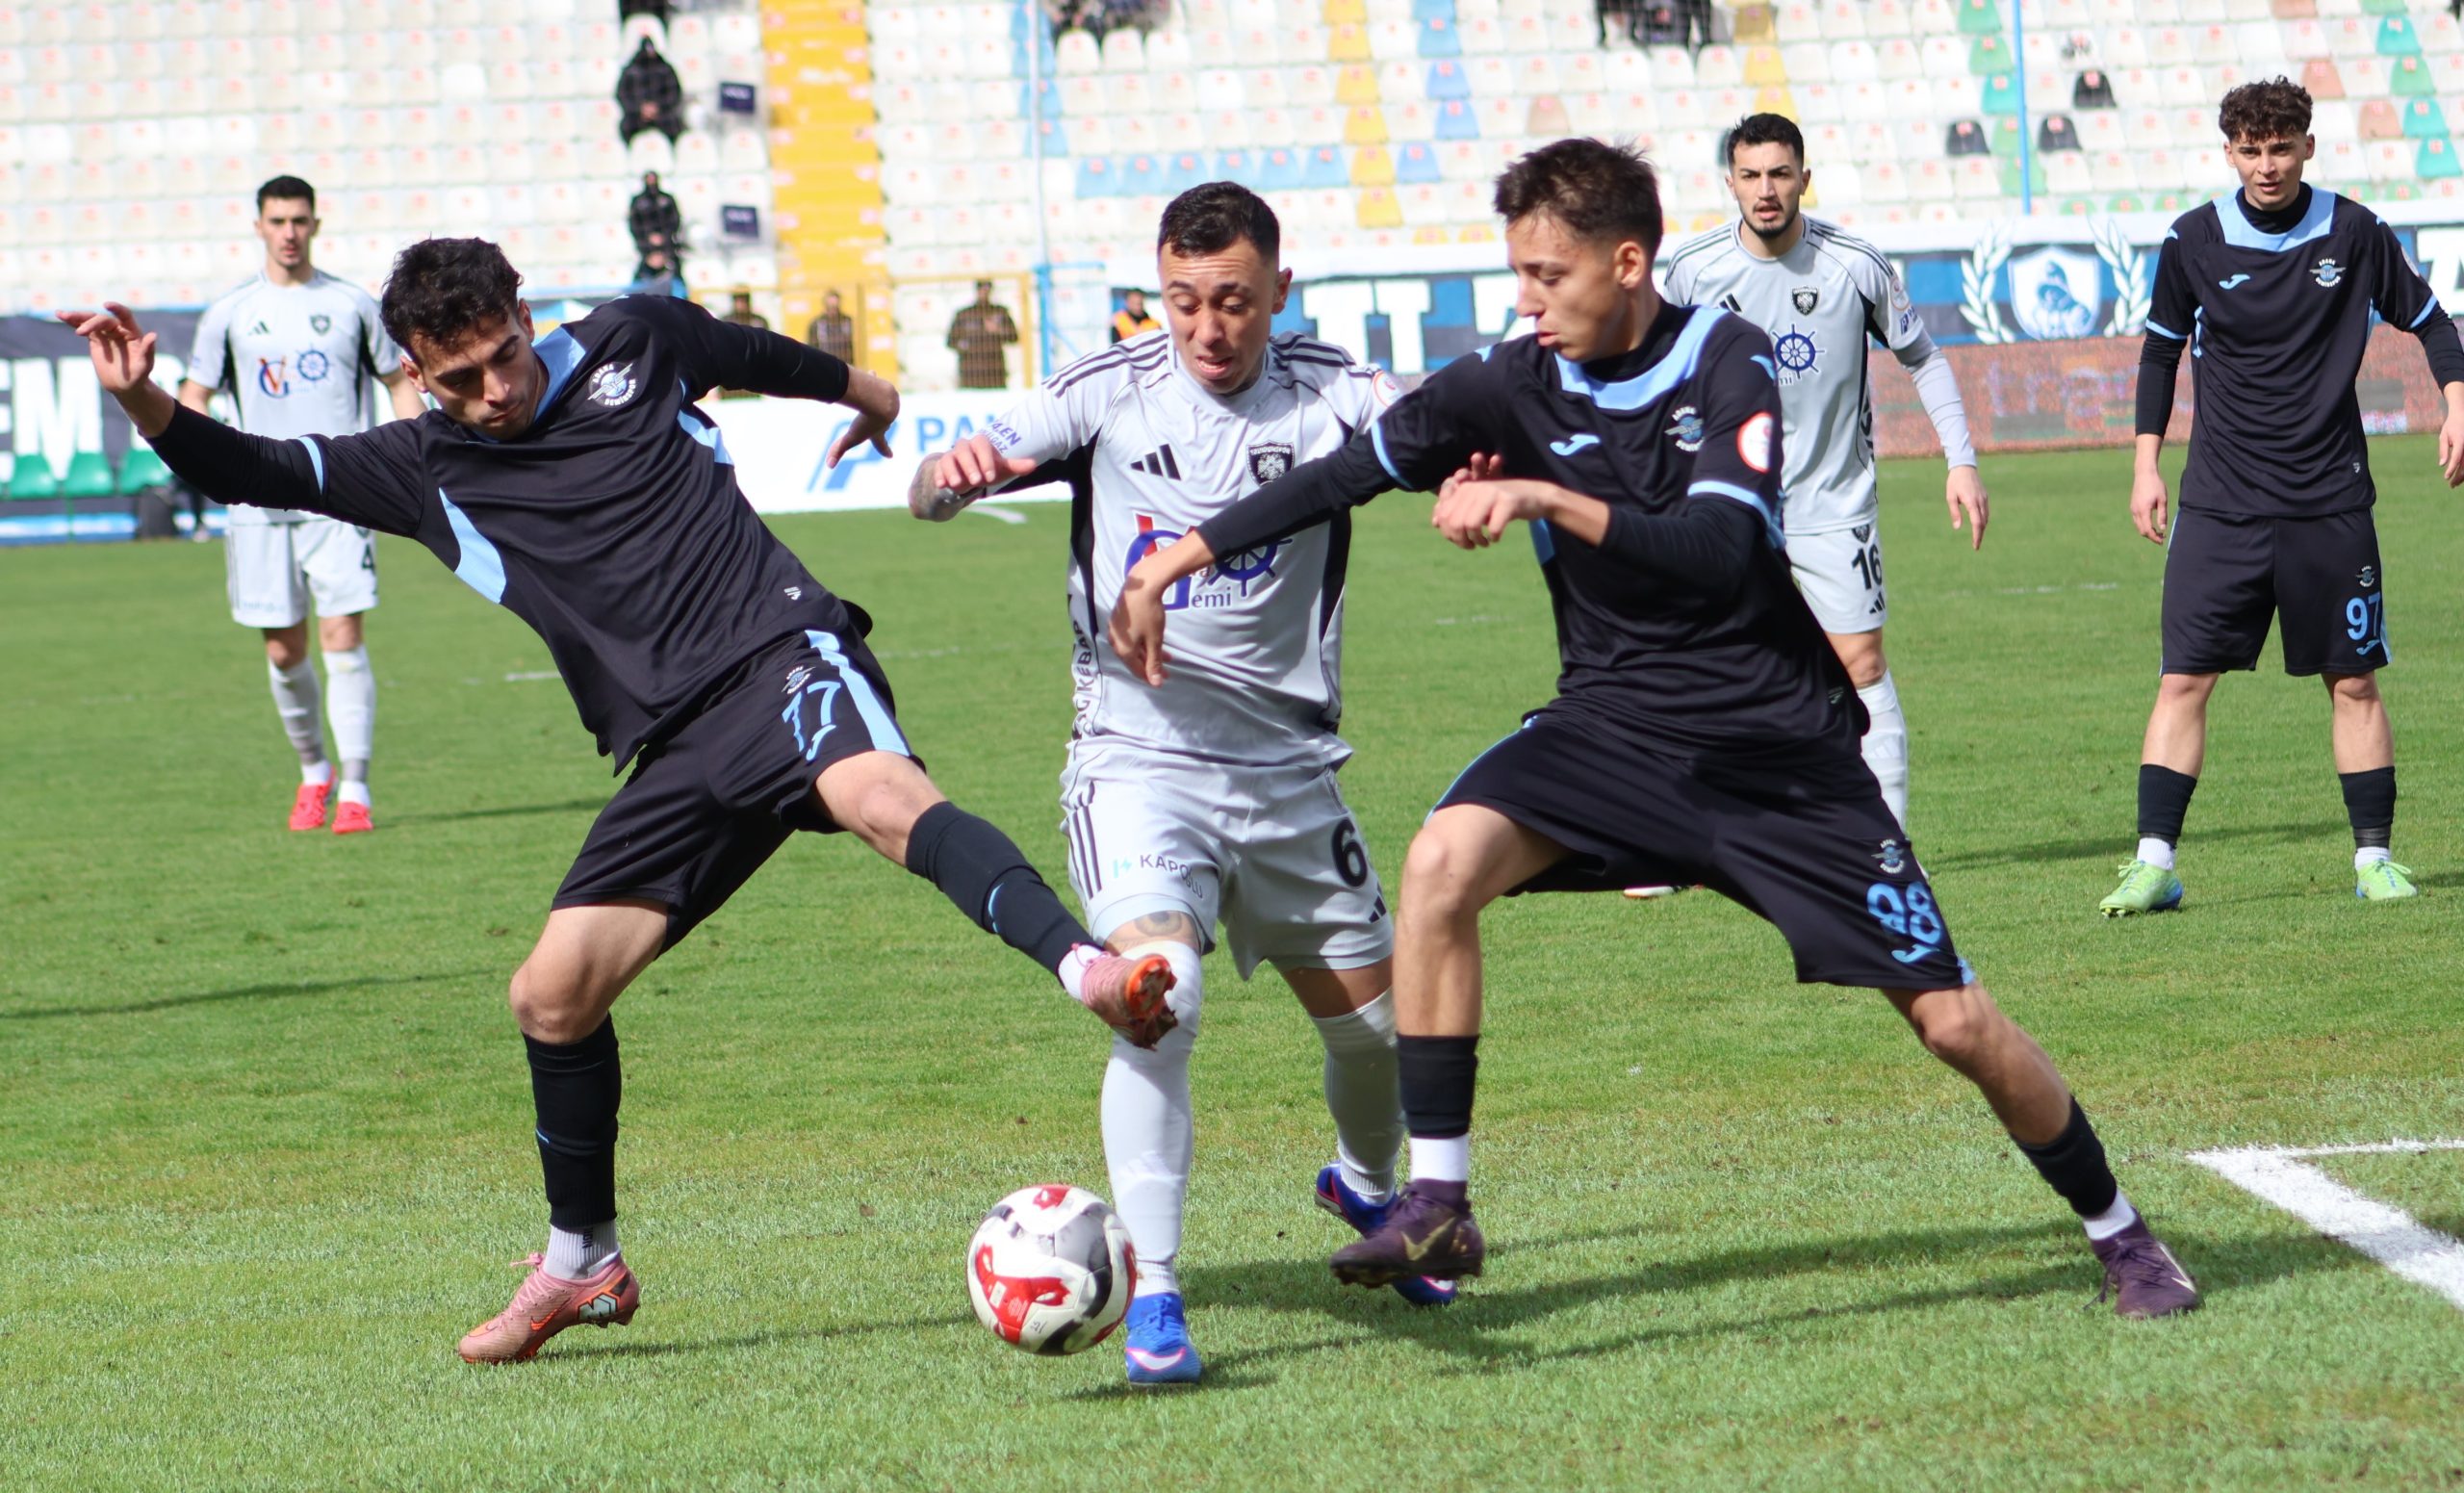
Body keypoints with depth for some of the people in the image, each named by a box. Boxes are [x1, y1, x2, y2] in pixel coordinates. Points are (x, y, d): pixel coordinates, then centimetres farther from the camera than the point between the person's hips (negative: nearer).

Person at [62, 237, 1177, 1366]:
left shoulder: (633, 343, 8)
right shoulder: (424, 469, 10)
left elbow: (765, 357, 27)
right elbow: (248, 470, 5)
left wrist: (858, 394, 43)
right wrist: (144, 401, -13)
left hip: (781, 648, -4)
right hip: (676, 752, 4)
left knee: (877, 794, -38)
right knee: (552, 994, 0)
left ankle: (1085, 967, -57)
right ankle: (582, 1267, 19)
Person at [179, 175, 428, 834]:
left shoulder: (351, 304, 5)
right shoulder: (230, 311, 7)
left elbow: (399, 382, 14)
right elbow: (196, 393, 13)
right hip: (260, 503, 1)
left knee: (343, 637, -11)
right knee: (283, 651, 4)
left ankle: (355, 790, -8)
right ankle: (313, 771, 27)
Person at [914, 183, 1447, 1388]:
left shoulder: (1326, 395, -4)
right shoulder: (1110, 392, -5)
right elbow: (932, 496, -10)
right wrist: (960, 466, -35)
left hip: (1289, 769, 2)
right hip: (1140, 758, -2)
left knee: (1377, 1019, 11)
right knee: (1160, 991, -25)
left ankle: (1367, 1186, 46)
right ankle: (1153, 1294, -19)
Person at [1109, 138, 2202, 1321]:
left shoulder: (1730, 362, -14)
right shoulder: (1516, 384, -3)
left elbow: (1720, 551, -27)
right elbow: (1350, 471, 1)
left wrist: (1545, 497, -36)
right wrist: (1182, 554, -5)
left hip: (1783, 754, -3)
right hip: (1613, 725, 3)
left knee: (1954, 1022, -3)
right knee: (1443, 858, -26)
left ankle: (2118, 1234, 23)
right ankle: (1437, 1205, -18)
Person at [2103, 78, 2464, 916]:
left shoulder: (2353, 233, -2)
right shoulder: (2194, 241, -1)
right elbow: (2161, 350, 12)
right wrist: (2148, 462, 8)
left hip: (2331, 500, 0)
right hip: (2219, 501, 0)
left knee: (2353, 681, 3)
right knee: (2184, 679, -7)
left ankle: (2375, 859, 13)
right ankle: (2155, 863, -5)